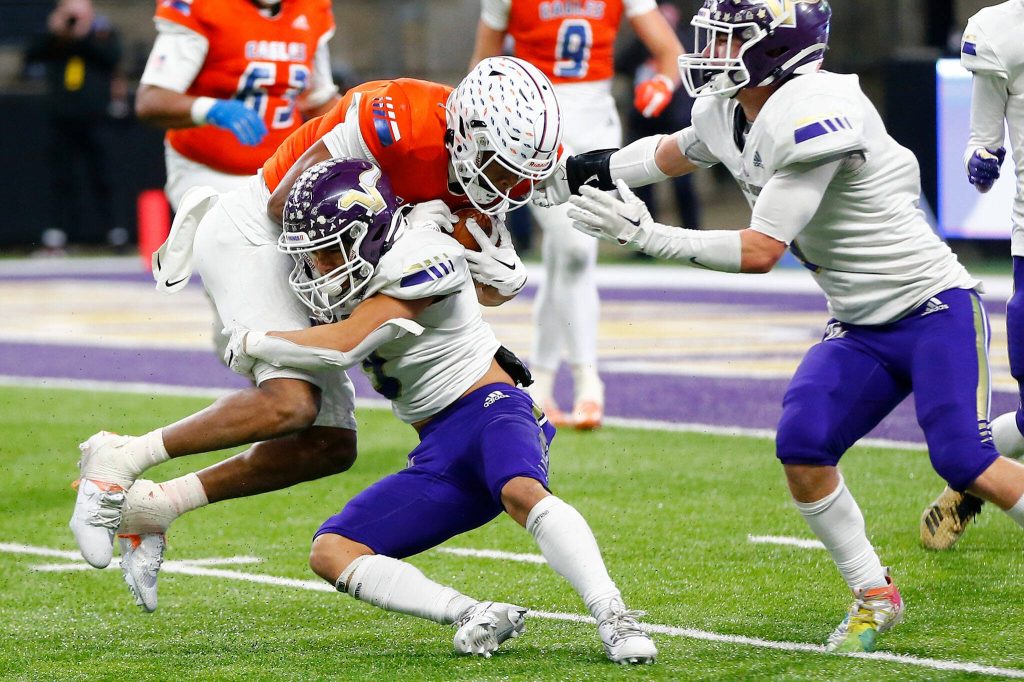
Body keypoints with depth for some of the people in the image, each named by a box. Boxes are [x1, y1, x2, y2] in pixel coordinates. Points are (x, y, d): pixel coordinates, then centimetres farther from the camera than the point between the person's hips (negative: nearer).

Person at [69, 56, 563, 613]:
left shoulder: (504, 169, -7)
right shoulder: (395, 122, -30)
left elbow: (481, 287, 5)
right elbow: (287, 205, -21)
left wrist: (503, 278, -19)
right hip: (253, 236, -9)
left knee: (330, 447, 4)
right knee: (290, 402, -27)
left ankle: (152, 507, 12)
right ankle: (118, 460, -13)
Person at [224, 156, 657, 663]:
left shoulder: (416, 259, -16)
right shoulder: (356, 267, 9)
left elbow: (343, 345, -22)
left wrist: (253, 343, -9)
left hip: (488, 410, -8)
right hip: (439, 458, 8)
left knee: (520, 492, -42)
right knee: (330, 553, -10)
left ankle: (615, 621, -42)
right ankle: (477, 618, -25)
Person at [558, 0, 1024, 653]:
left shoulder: (814, 116, -26)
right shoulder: (728, 115, 3)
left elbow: (759, 252, -26)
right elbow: (672, 153, 29)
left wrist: (646, 235, -23)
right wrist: (591, 170, 18)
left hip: (935, 310, -8)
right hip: (861, 328, 8)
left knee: (964, 461, -18)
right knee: (802, 445, -11)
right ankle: (874, 596, 5)